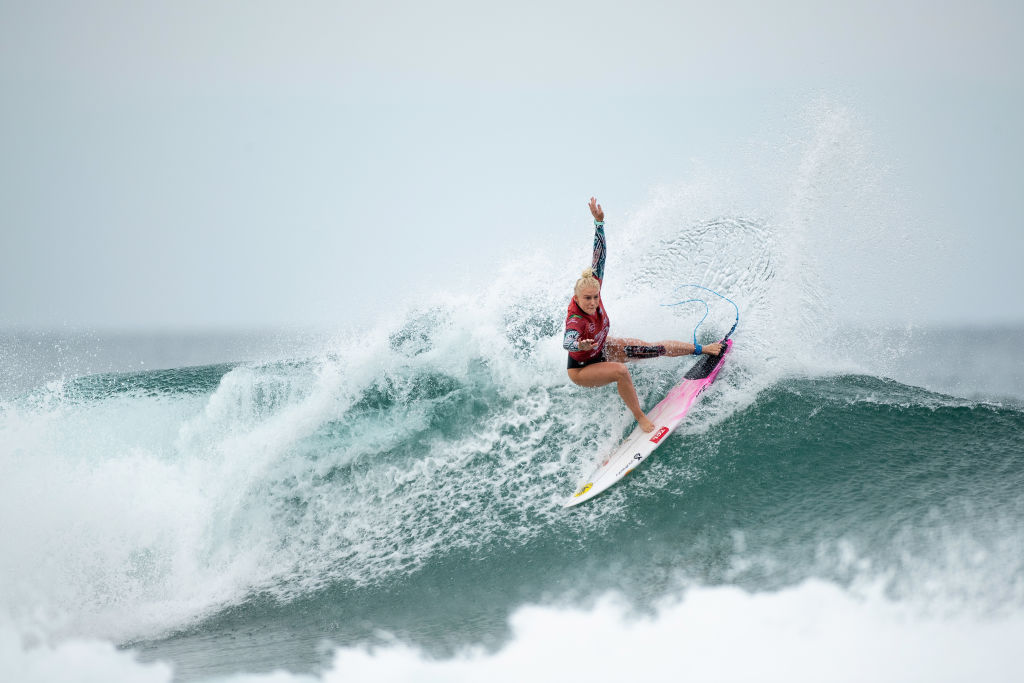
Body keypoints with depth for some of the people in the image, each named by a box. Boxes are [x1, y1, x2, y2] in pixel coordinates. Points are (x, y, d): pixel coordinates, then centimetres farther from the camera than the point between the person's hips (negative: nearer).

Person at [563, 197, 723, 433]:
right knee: (621, 371, -33)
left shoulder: (593, 286, -23)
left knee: (655, 348, 10)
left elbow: (599, 255, -21)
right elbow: (567, 343, -62)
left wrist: (599, 221, -29)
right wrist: (580, 346, -85)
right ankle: (640, 417, -11)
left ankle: (703, 349, 32)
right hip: (582, 367, -7)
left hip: (603, 349, 7)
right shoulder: (575, 320, -41)